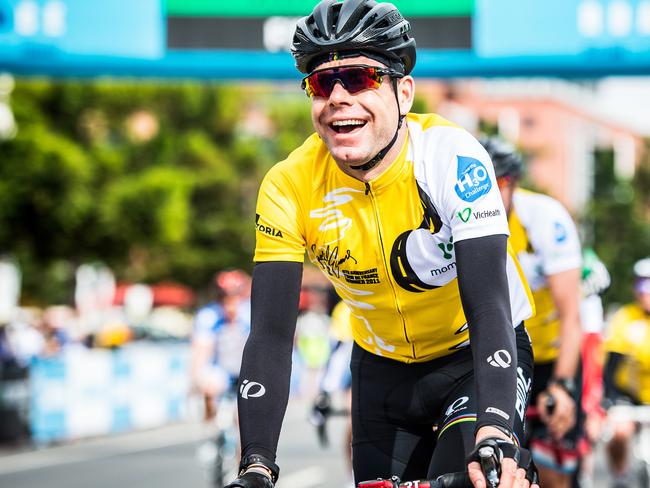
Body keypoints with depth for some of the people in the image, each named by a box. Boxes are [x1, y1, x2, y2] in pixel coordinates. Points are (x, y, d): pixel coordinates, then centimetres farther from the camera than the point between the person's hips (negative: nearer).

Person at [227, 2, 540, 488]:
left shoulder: (451, 157, -27)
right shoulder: (289, 187, -19)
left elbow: (489, 307, -34)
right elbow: (271, 335, -21)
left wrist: (496, 435, -49)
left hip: (476, 356, -4)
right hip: (383, 370, 4)